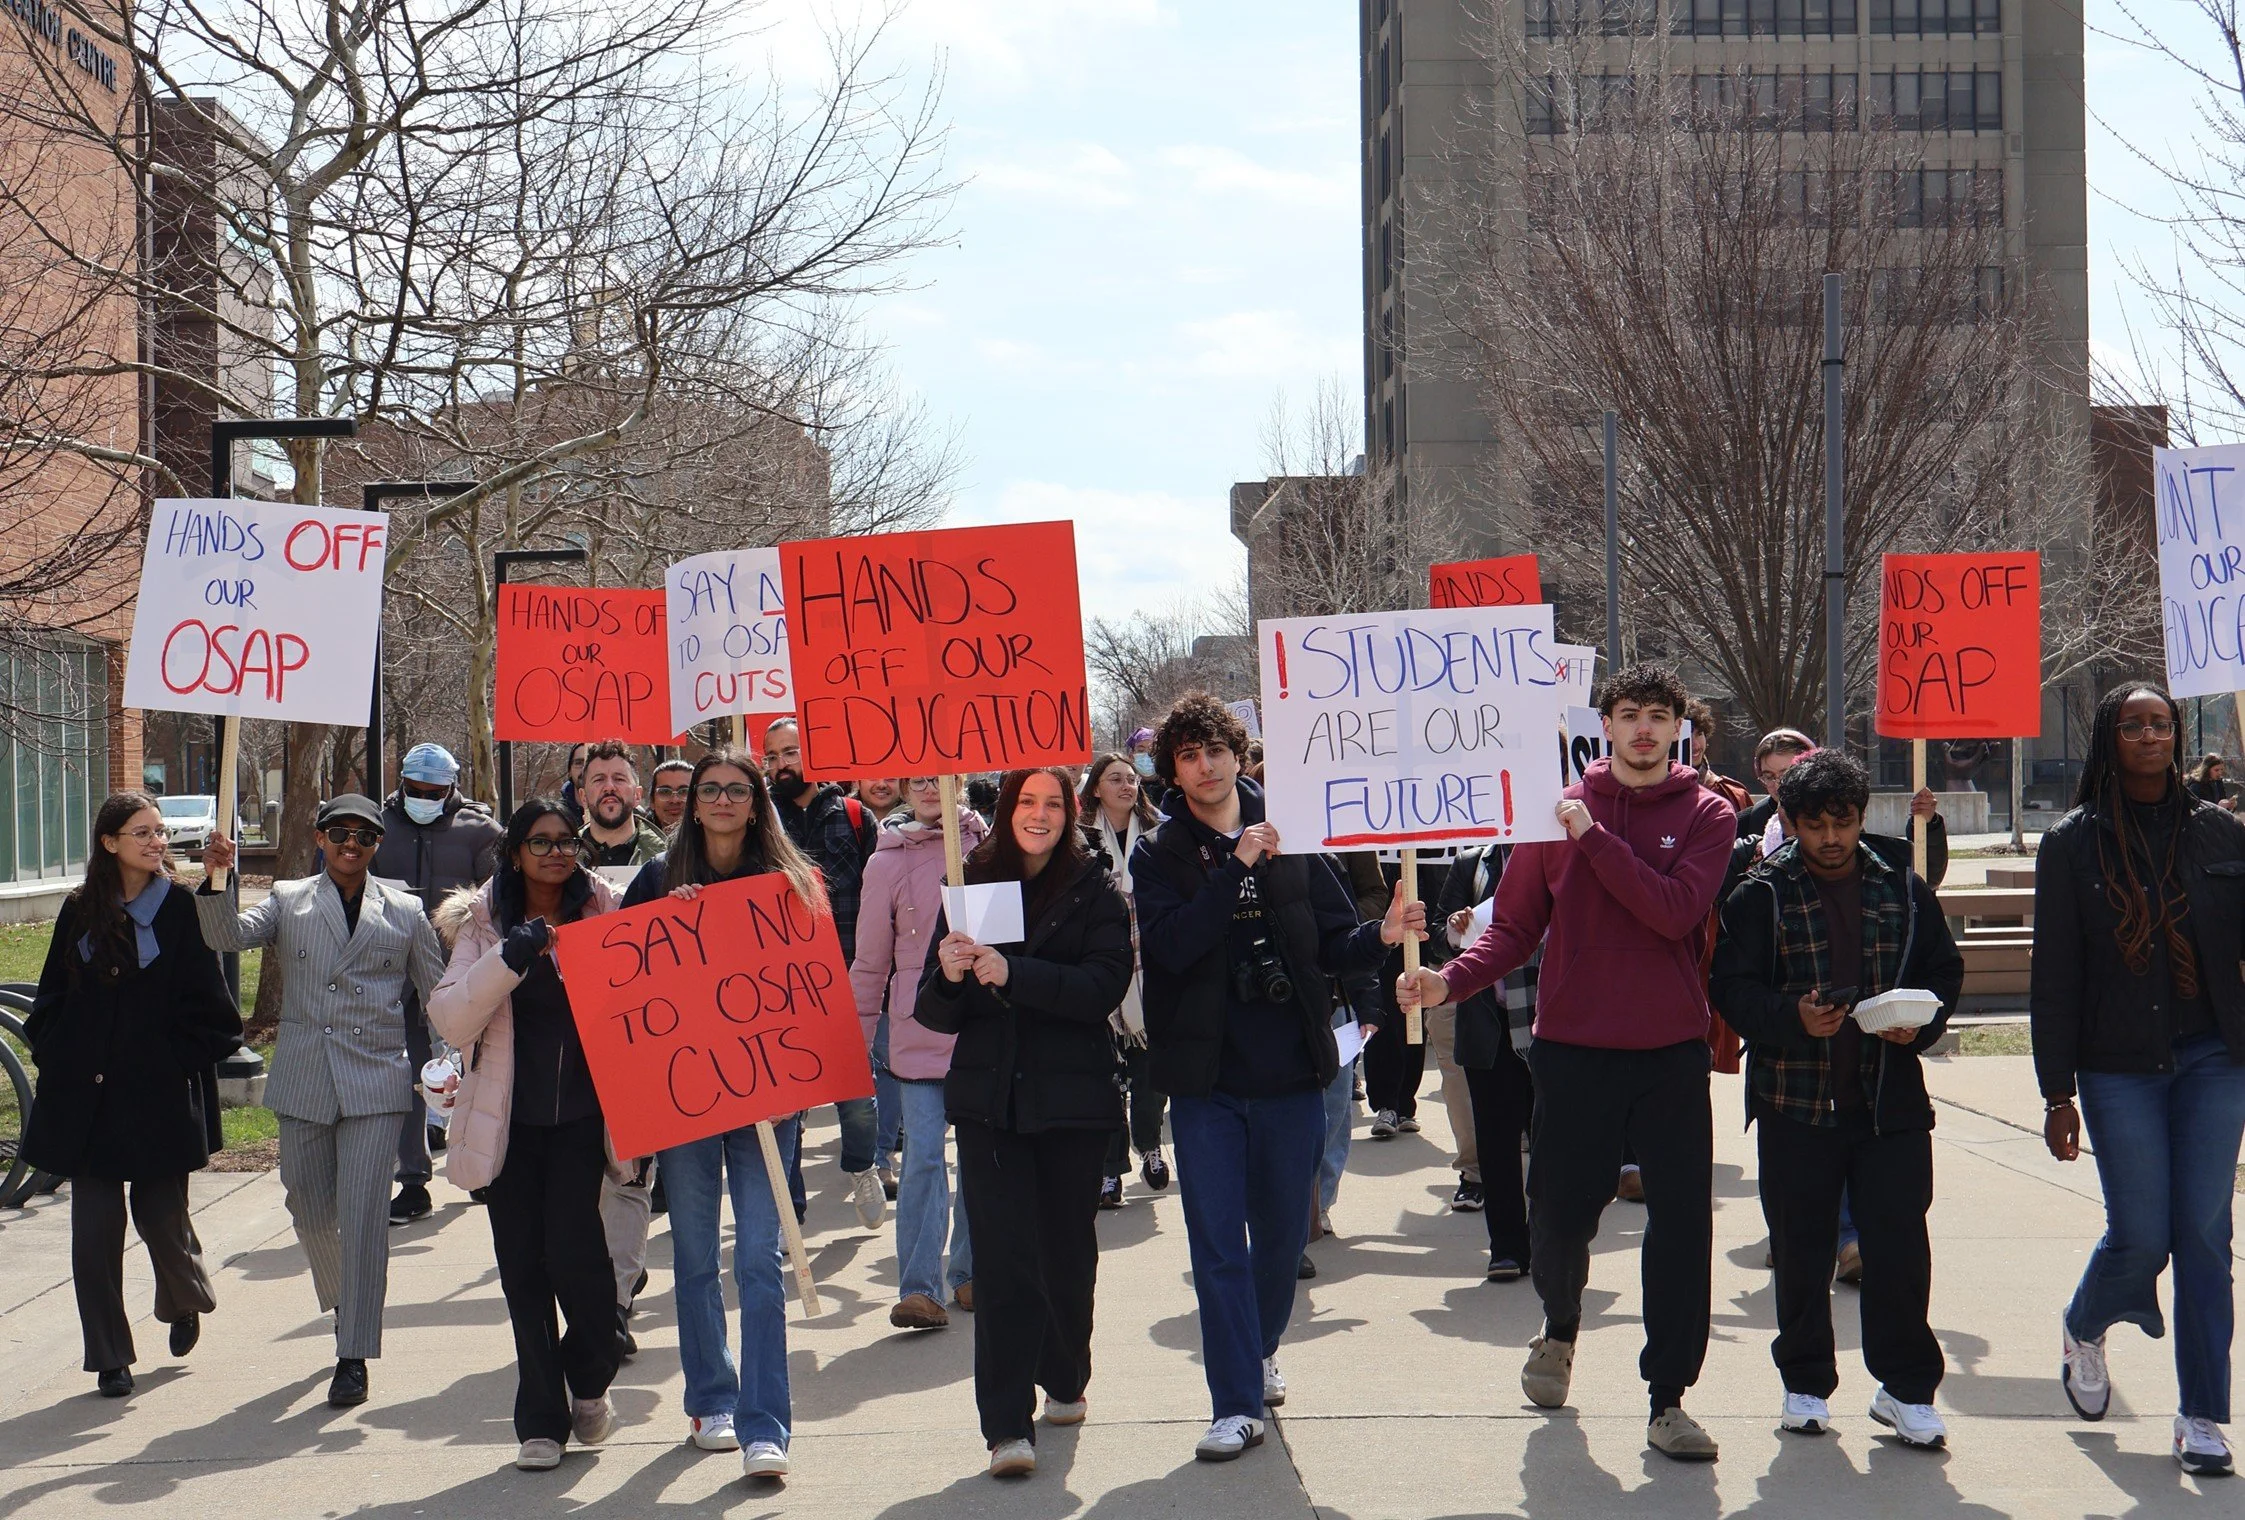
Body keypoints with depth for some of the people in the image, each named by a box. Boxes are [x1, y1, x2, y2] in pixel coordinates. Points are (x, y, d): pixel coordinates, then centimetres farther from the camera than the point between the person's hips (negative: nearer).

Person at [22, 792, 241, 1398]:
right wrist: (55, 1055, 2)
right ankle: (109, 1357, 11)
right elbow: (51, 996, 12)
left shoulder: (180, 909, -2)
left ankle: (185, 1300, 35)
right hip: (87, 1096, 2)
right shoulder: (80, 911, 6)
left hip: (159, 1094, -2)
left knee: (161, 1215, 2)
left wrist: (185, 1059, -9)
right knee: (95, 1227, 1)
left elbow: (207, 1004, -2)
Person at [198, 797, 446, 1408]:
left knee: (362, 1215, -8)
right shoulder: (289, 901, 9)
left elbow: (437, 992, 14)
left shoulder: (404, 912, 9)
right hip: (303, 1081, 2)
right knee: (309, 1210, 11)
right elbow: (229, 935, -6)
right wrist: (215, 880, -24)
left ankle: (354, 1357, -4)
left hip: (376, 1082, -2)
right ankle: (342, 1305, 39)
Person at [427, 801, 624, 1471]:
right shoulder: (484, 925, 4)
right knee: (522, 1265, 3)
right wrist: (508, 959, -19)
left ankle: (589, 1381, 14)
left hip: (582, 1113, -1)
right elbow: (451, 1021, -7)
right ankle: (541, 1420, 14)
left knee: (572, 1248, -13)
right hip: (511, 1120, 1)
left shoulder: (604, 913, 4)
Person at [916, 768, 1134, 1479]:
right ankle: (1007, 1426, -9)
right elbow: (935, 1014, 7)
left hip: (1072, 1099, -1)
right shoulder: (972, 887, 8)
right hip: (988, 1098, 1)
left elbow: (1103, 987, -15)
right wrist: (949, 976, -16)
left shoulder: (1095, 893, 1)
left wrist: (1013, 973, -26)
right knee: (1002, 1258, -7)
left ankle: (1065, 1381, 33)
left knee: (1067, 1252, 10)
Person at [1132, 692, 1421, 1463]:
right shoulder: (1159, 855, 0)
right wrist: (1237, 866, -22)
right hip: (1206, 1080, -2)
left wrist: (1381, 936, -16)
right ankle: (1237, 1403, 4)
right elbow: (1172, 946, -16)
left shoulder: (1289, 839, 5)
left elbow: (1333, 947, 4)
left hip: (1290, 1077, 2)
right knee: (1218, 1246, -2)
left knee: (1283, 1234, 13)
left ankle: (1259, 1351, 37)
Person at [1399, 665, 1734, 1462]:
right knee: (1560, 1212, 6)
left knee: (1682, 1221, -2)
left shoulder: (1706, 816, 1)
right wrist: (1450, 980, -14)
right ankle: (1560, 1329, 38)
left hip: (1672, 1051, 0)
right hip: (1574, 1048, 1)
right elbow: (1516, 925, 3)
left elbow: (1676, 911, -16)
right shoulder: (1558, 812, 4)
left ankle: (1667, 1399, 7)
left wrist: (1595, 836, -18)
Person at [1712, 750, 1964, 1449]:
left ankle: (1906, 1389, 11)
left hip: (1892, 1099, 1)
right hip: (1794, 1102, -1)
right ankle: (1806, 1383, 22)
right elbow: (1734, 987, -3)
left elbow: (1945, 970, 14)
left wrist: (1920, 1023, -7)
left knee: (1900, 1247, -2)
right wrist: (1792, 1017, -22)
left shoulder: (1904, 890, 8)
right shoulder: (1760, 895, 1)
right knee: (1801, 1253, 7)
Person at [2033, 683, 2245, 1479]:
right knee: (2141, 1237, -3)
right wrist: (2057, 1092, -3)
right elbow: (2054, 975, 0)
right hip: (2119, 1068, -2)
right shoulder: (2074, 843, 0)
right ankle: (2083, 1330, 30)